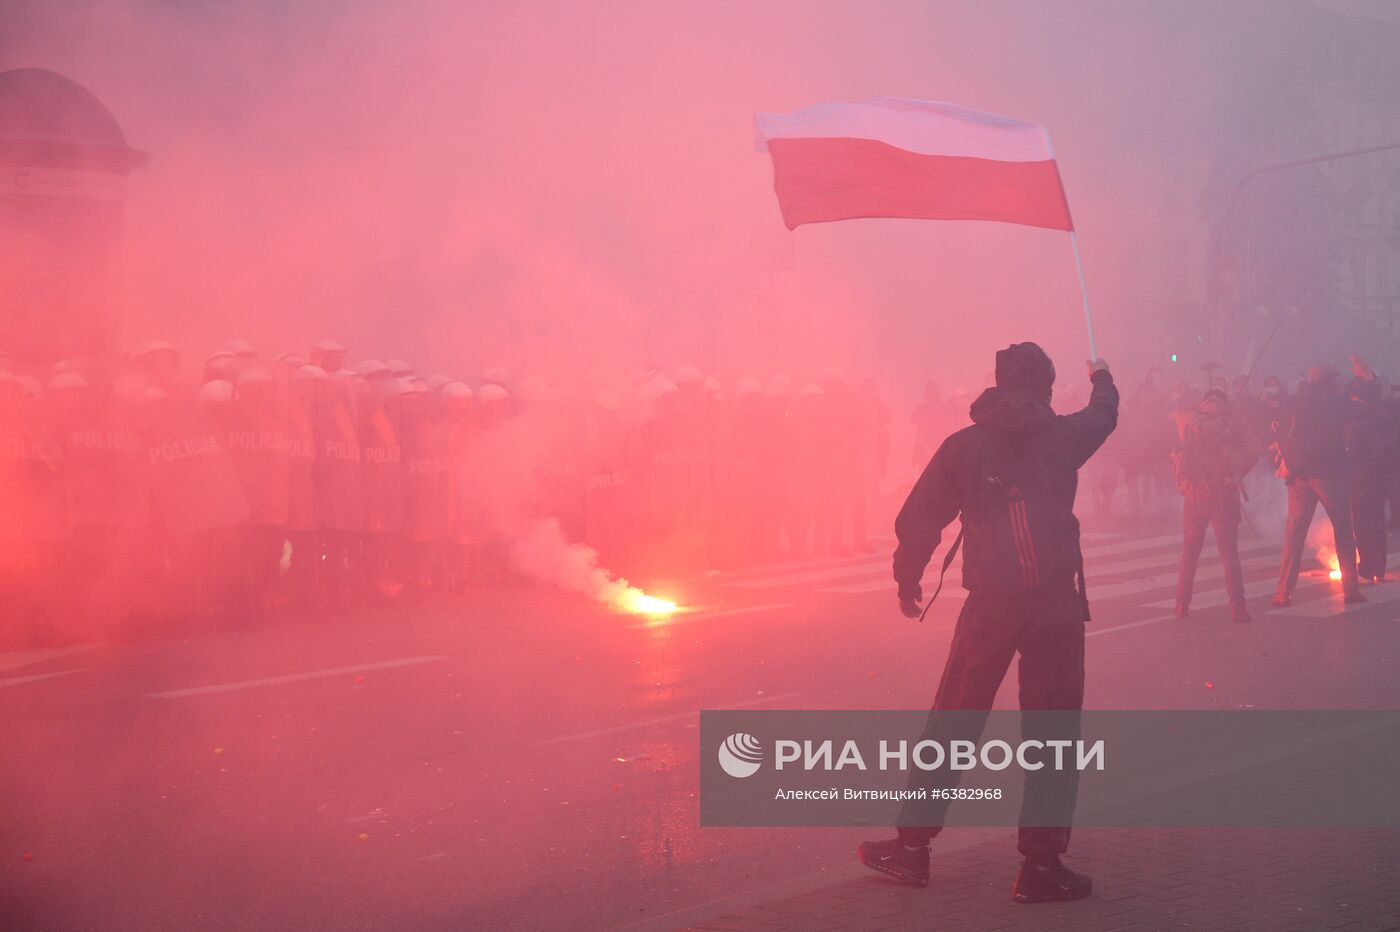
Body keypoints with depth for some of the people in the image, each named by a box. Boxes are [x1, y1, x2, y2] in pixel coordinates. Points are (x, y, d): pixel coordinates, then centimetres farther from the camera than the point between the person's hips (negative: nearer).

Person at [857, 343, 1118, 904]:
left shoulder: (966, 445, 4)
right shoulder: (1061, 435, 5)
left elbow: (917, 520, 3)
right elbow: (1103, 414, 28)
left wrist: (907, 581, 18)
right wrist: (1102, 376, 49)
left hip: (988, 605, 1)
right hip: (1057, 604, -1)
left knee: (950, 726, 11)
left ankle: (912, 845, 15)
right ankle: (1042, 866, 6)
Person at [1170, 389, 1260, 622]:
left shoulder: (1189, 418, 7)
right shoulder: (1234, 422, 2)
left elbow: (1175, 413, 29)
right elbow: (1253, 450, -7)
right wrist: (1238, 473, 3)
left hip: (1194, 493, 2)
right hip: (1224, 495, -2)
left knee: (1189, 552, 12)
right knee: (1229, 553, 0)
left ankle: (1182, 604, 11)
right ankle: (1237, 607, -7)